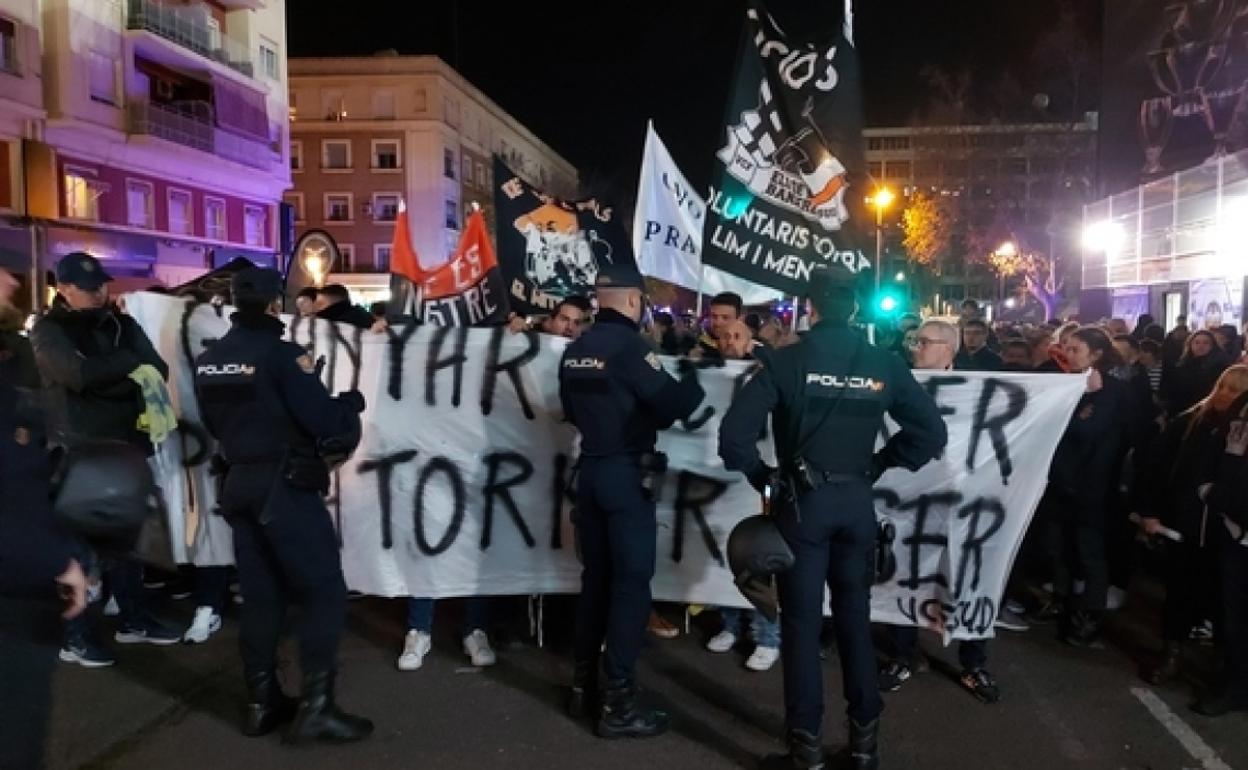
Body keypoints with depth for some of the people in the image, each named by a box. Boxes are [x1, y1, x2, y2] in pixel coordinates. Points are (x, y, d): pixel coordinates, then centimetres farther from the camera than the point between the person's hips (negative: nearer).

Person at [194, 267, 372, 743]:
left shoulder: (207, 361, 9)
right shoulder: (280, 354, -15)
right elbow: (326, 422, -17)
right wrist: (352, 403, 2)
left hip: (238, 484, 8)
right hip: (285, 486, -8)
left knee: (260, 595, 14)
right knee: (324, 591, -1)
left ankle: (262, 703, 20)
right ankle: (315, 706, -2)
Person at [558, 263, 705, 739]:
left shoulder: (576, 349, 8)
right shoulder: (628, 345, -15)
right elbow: (672, 403, -17)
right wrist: (696, 384, 2)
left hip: (590, 468, 8)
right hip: (626, 473, -8)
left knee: (596, 576, 16)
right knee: (631, 582, -1)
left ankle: (583, 683, 25)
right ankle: (618, 703, 3)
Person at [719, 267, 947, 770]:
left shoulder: (787, 361, -10)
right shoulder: (884, 365, -1)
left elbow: (734, 432, -17)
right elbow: (932, 431, 2)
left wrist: (763, 480, -3)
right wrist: (878, 466, 8)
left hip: (804, 501, -3)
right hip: (858, 501, 3)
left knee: (802, 620, 6)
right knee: (855, 617, 15)